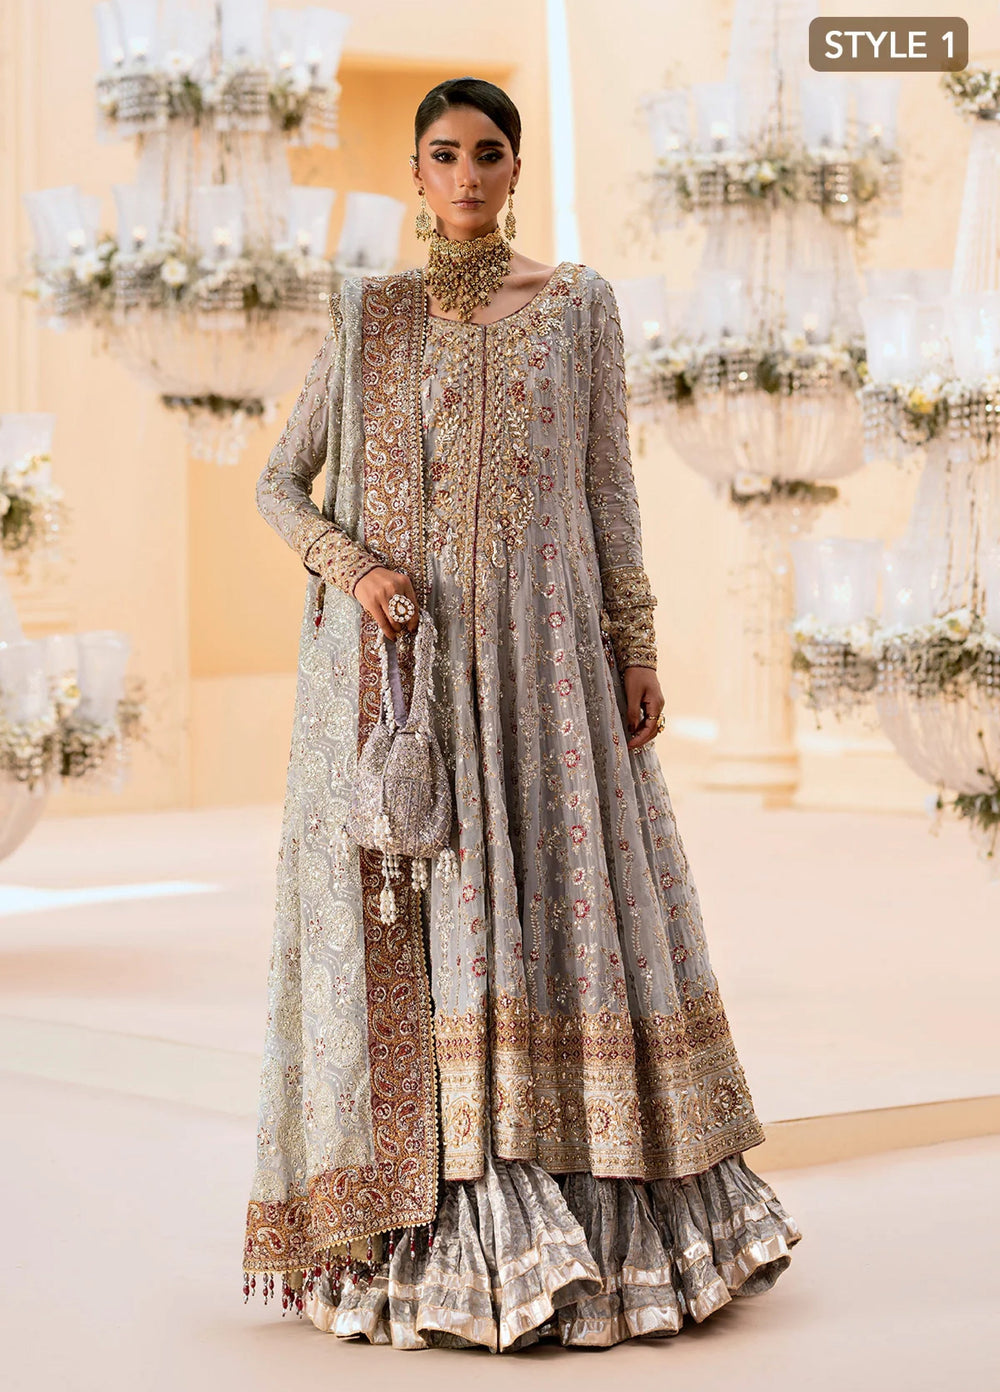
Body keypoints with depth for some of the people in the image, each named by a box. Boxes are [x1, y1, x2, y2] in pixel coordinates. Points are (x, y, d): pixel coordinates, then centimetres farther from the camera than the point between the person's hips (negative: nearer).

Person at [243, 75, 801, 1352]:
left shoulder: (578, 307, 7)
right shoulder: (370, 317, 8)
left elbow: (609, 488, 7)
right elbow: (278, 486, 9)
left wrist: (636, 650, -1)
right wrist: (356, 568, -10)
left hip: (539, 657, 0)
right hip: (396, 660, 0)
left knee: (561, 902, -2)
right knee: (410, 922, -2)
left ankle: (604, 1217, 7)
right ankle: (425, 1236, 4)